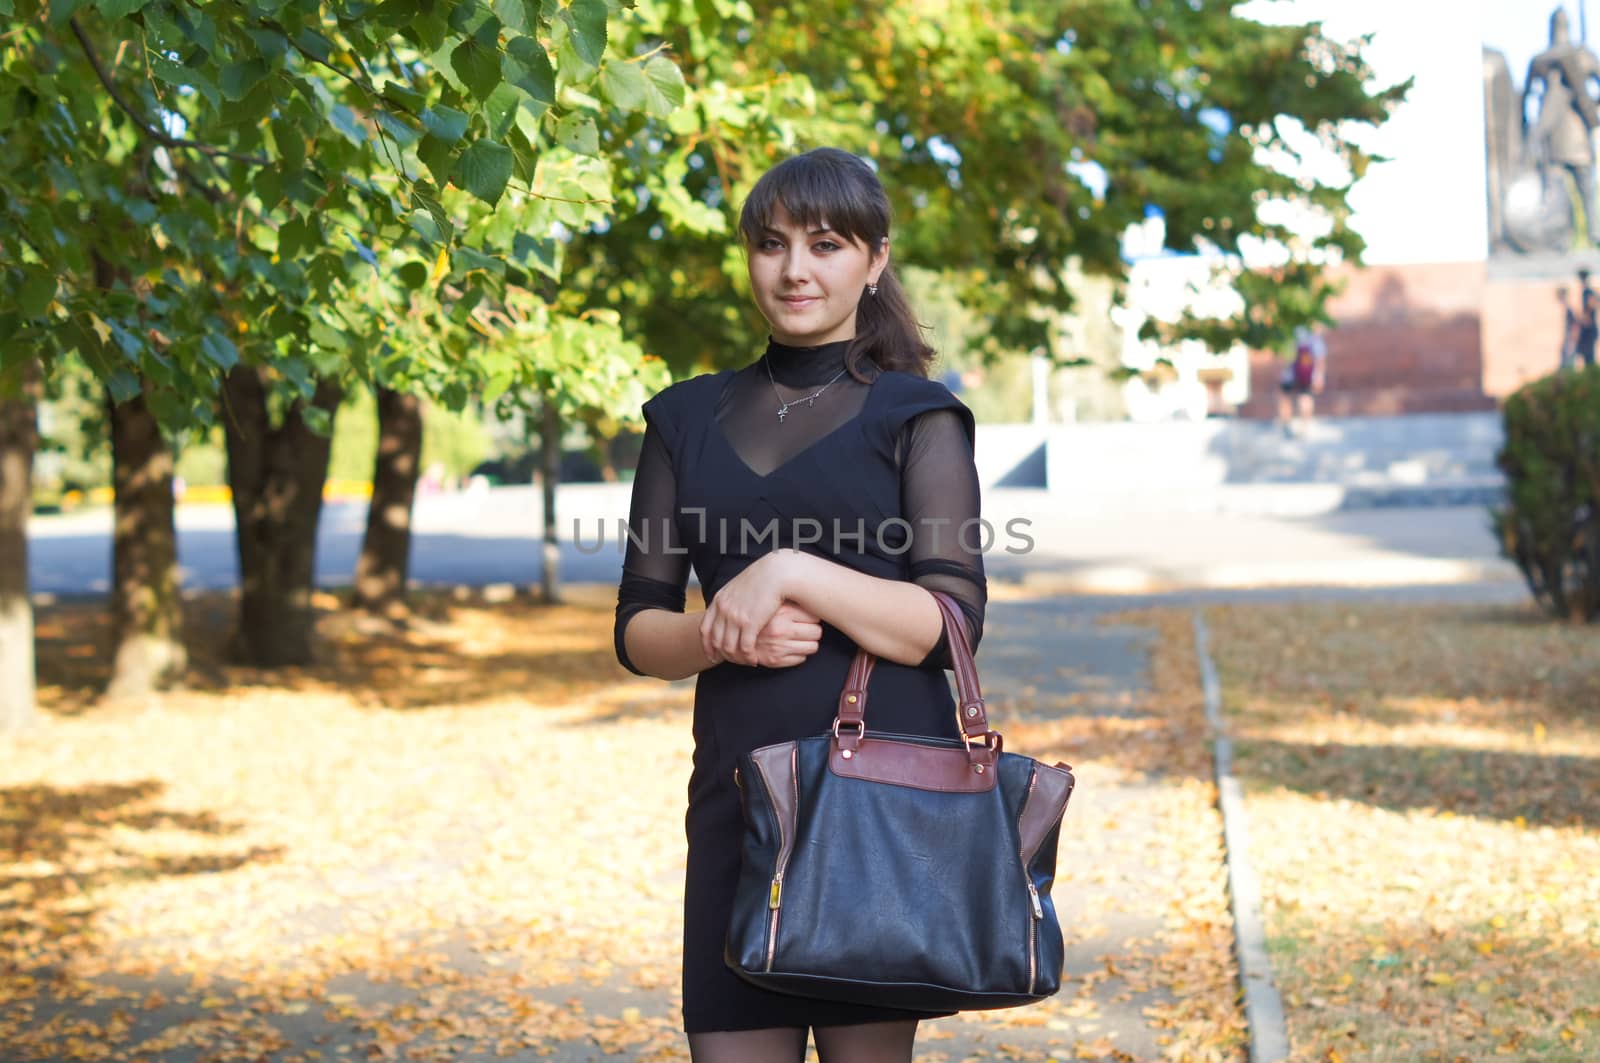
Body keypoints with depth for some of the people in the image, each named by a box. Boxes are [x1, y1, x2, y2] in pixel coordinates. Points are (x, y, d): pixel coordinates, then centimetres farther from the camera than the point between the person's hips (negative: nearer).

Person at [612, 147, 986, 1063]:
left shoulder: (916, 415, 4)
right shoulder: (691, 419, 14)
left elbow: (951, 621, -7)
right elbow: (638, 630, 11)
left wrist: (793, 572, -18)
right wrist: (723, 637, -10)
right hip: (738, 794, 3)